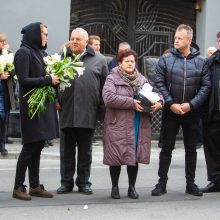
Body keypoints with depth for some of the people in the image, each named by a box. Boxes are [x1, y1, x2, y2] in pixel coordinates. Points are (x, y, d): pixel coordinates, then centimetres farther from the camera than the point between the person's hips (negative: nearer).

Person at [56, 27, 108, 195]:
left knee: (85, 151, 8)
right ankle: (66, 182, 17)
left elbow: (105, 85, 6)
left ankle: (83, 182, 18)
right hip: (66, 112, 1)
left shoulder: (99, 60, 5)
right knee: (66, 150, 7)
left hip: (88, 113, -1)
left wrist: (102, 106, 1)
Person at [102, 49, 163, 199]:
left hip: (139, 126, 4)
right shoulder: (112, 78, -2)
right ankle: (115, 187, 15)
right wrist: (132, 103, -19)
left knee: (135, 156, 8)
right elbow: (109, 98, -18)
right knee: (116, 157, 1)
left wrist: (159, 102, -6)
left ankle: (132, 187, 20)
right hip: (118, 125, -4)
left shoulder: (142, 80, 15)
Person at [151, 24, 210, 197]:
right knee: (167, 147, 5)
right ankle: (162, 182, 13)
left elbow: (205, 86, -1)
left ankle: (190, 183, 20)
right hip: (170, 111, -1)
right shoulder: (166, 59, -2)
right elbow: (159, 82, -5)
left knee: (191, 148, 10)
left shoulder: (200, 62, 1)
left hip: (192, 112, 1)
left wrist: (191, 104, -11)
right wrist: (171, 104, -13)